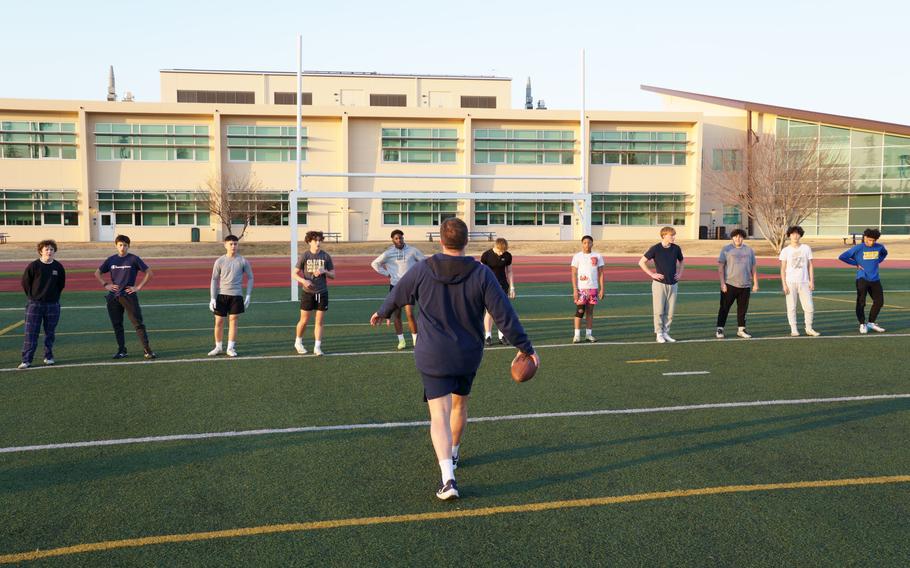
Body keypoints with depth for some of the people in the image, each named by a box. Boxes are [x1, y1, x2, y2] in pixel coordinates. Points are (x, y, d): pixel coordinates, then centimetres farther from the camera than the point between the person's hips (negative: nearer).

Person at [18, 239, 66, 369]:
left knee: (50, 333, 9)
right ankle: (26, 360, 0)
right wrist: (32, 296, 5)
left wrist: (54, 296, 10)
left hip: (53, 305, 2)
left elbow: (62, 284, 14)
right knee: (30, 333, -3)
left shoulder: (58, 267, 1)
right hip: (35, 304, -2)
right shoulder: (33, 266, -6)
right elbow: (25, 282, 3)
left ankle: (48, 356, 21)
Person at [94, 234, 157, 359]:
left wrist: (139, 287, -6)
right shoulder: (111, 260, 9)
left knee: (138, 323, -7)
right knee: (117, 325, 8)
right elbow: (97, 273, 19)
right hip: (113, 297, 4)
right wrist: (106, 285, 5)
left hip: (129, 296, -4)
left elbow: (148, 272, -2)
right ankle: (121, 350, 18)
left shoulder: (133, 259, -2)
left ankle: (147, 350, -7)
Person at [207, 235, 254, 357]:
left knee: (233, 321, 1)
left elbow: (250, 277, 8)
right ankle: (218, 347, 17)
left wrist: (248, 295, 0)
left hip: (236, 295, 0)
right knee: (219, 321, 3)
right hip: (221, 295, 0)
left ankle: (231, 348, 10)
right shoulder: (220, 261, 0)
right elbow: (214, 280, 3)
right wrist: (212, 298, -3)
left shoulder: (242, 261, 1)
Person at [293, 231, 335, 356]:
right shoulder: (305, 256, -3)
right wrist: (303, 281, -20)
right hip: (308, 292, -1)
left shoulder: (325, 256, 1)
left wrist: (324, 271, -14)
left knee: (319, 322, 2)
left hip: (322, 293, 1)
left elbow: (333, 275, 6)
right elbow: (295, 274, -1)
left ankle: (317, 347, 9)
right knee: (304, 320, 5)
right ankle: (298, 343, 27)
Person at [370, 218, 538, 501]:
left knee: (440, 415, -3)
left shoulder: (422, 271, -8)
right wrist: (526, 348, -1)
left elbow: (397, 295, 9)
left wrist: (381, 313, 30)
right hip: (469, 356, 2)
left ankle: (447, 477, -18)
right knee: (459, 403, 25)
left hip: (433, 357, -2)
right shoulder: (482, 274, -10)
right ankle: (452, 455, 45)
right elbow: (505, 315, -10)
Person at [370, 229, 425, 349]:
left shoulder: (412, 251, -2)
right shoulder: (388, 253, 0)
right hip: (395, 286, 2)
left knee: (409, 313, -11)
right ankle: (401, 340, 15)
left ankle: (415, 339, 0)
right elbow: (374, 263, 9)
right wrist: (387, 273, 2)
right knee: (396, 314, 5)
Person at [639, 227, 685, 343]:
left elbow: (681, 261, 24)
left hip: (673, 284, 4)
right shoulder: (655, 249, -8)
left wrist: (680, 273, 10)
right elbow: (641, 262, -5)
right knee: (659, 310, -2)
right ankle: (659, 334, 8)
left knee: (670, 311, 5)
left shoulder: (676, 248, 5)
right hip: (659, 284, -4)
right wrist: (652, 274, -9)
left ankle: (666, 333, 16)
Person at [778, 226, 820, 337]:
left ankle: (809, 329, 14)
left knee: (809, 307, 0)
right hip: (790, 282, -1)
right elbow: (783, 269, 2)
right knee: (791, 307, 1)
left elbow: (810, 266, 8)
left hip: (804, 282, 1)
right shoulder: (785, 250, 2)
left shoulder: (806, 248, 7)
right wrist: (784, 284, -6)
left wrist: (811, 281, 1)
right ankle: (793, 329, 9)